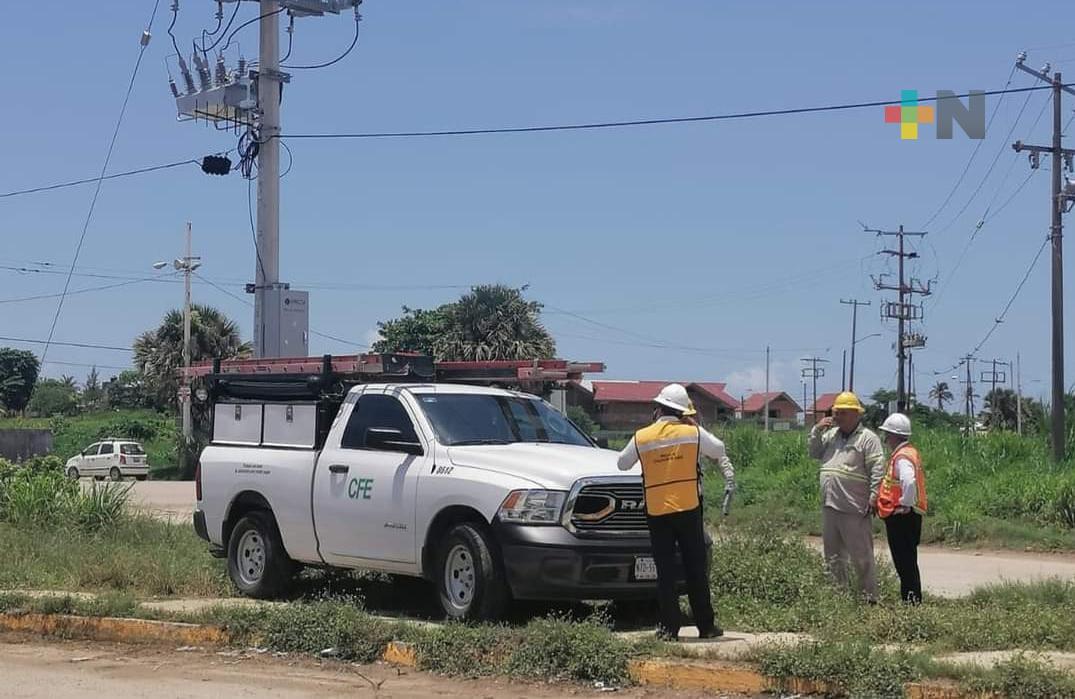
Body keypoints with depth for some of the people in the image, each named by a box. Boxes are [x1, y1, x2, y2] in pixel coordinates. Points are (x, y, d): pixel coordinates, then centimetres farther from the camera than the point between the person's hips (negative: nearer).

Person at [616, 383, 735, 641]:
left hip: (657, 511, 0)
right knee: (696, 570, 7)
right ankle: (706, 625, 10)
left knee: (665, 571, 4)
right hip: (688, 509, 0)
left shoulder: (641, 438, -3)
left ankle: (668, 627, 1)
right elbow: (719, 450, 11)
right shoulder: (693, 433, -4)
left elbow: (622, 464, 12)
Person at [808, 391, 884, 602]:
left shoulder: (868, 438, -6)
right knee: (833, 555, 15)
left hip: (854, 509, -8)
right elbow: (814, 454, 20)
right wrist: (817, 431, 6)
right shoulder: (831, 435, 15)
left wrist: (874, 497, -18)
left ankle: (869, 596, 1)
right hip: (829, 506, 8)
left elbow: (877, 470, -11)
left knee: (862, 556, -4)